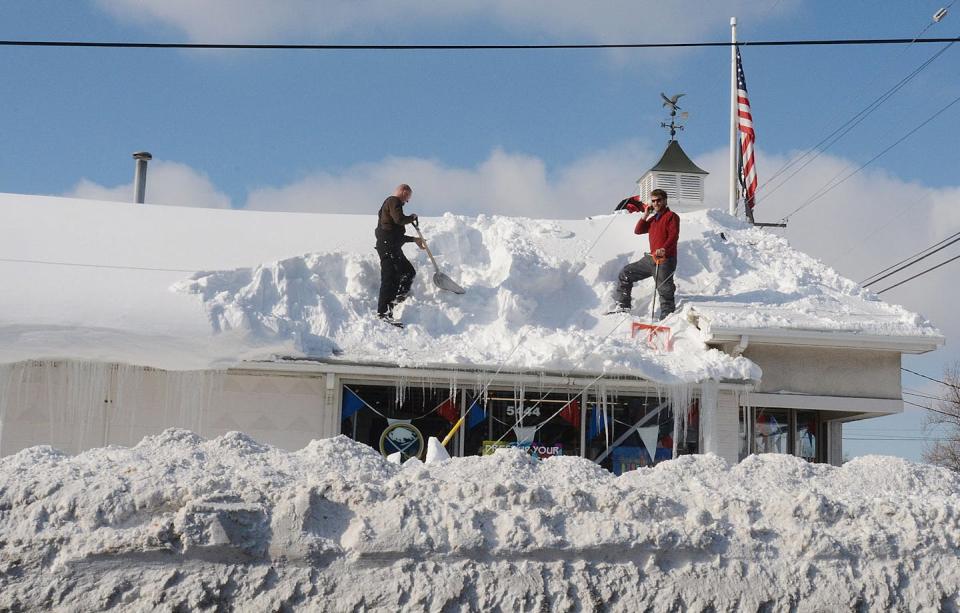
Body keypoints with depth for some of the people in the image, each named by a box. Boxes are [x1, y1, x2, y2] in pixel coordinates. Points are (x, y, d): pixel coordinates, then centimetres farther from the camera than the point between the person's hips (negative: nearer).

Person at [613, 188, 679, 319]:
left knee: (665, 291, -11)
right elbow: (638, 231, 17)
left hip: (665, 260, -9)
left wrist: (664, 249, -33)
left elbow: (674, 236, -17)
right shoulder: (653, 219, 21)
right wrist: (645, 216, 7)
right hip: (651, 258, 9)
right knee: (626, 273, 13)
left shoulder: (671, 216, -3)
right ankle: (623, 306, 16)